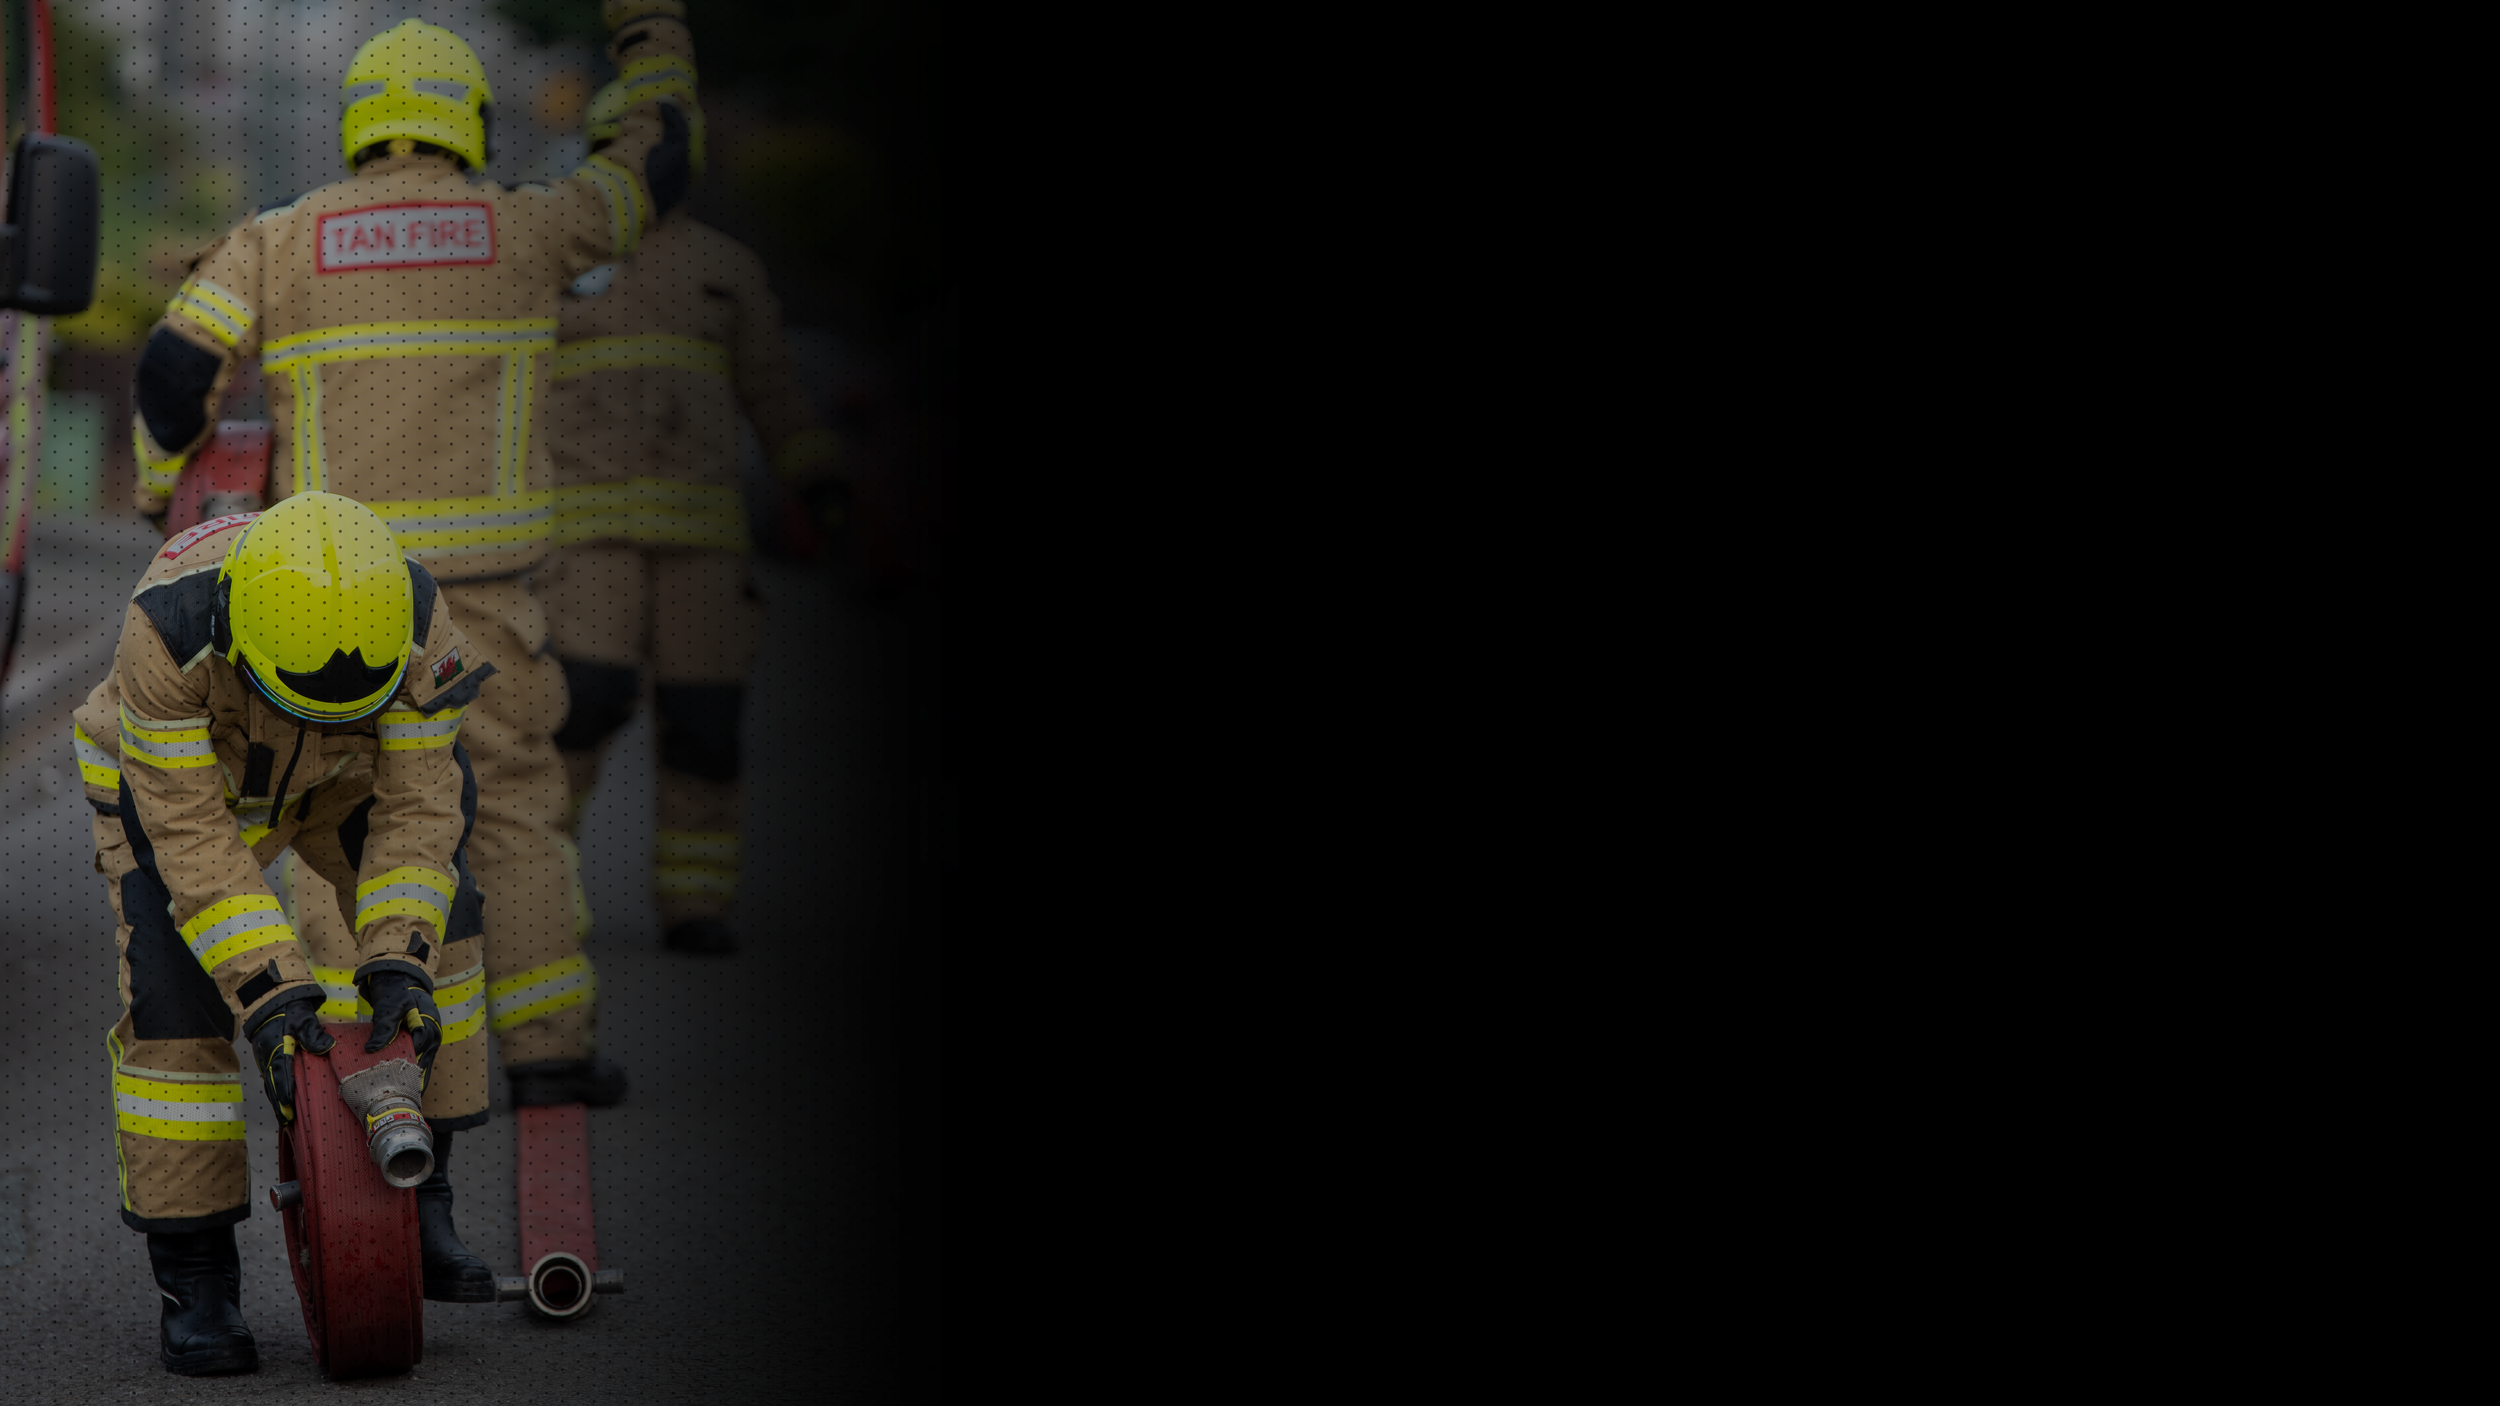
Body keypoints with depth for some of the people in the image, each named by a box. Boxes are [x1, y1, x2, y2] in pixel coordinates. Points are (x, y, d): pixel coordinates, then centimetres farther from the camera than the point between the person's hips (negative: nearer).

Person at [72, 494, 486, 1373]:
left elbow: (415, 807, -28)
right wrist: (269, 994, -44)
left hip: (335, 774, 3)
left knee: (431, 906, -19)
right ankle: (194, 1282, -6)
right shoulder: (168, 630, -42)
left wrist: (397, 964, -41)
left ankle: (413, 1195, -11)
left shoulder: (414, 618, -34)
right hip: (169, 773, -3)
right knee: (177, 991, -17)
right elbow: (190, 835, -38)